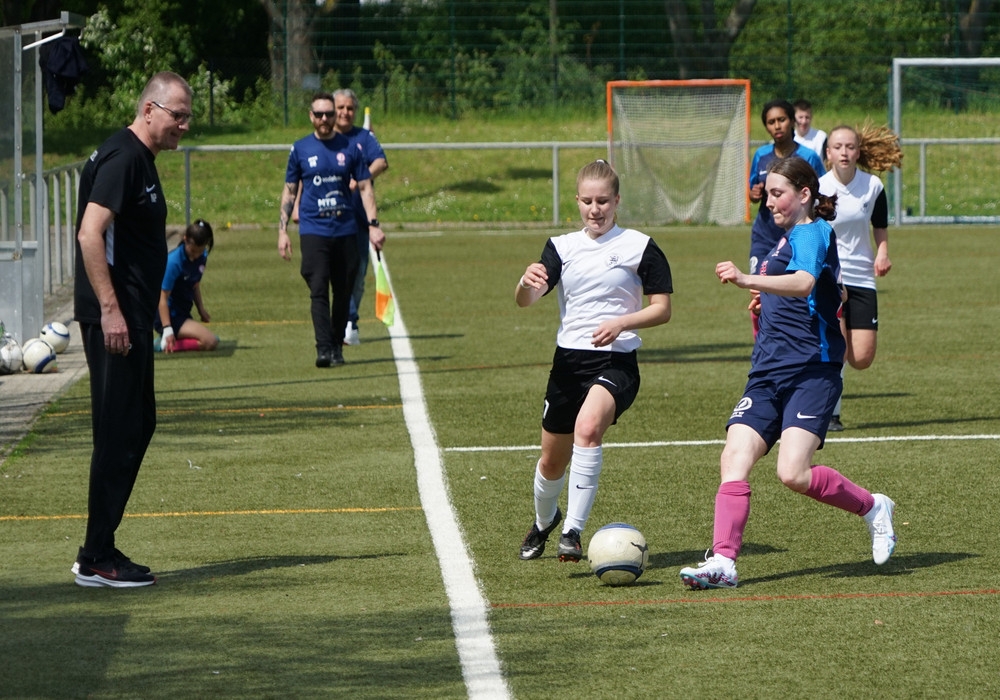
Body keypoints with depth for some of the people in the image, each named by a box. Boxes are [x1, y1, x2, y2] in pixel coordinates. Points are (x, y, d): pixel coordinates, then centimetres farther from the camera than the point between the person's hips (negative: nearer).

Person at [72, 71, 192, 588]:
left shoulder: (140, 160, 17)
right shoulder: (121, 158, -14)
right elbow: (90, 234, -23)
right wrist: (110, 309, -26)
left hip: (131, 318, 11)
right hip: (114, 319, -11)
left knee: (138, 425, 14)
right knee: (119, 433, -7)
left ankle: (99, 550, 19)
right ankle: (97, 560, -2)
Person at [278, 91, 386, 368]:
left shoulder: (350, 148, 6)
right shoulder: (300, 149, 5)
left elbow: (365, 187, 8)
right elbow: (289, 191, 10)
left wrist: (373, 225, -3)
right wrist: (282, 231, 4)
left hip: (346, 231, 2)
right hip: (313, 229, -2)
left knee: (343, 292, 5)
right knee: (319, 290, -13)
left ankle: (337, 348, 16)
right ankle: (323, 349, -20)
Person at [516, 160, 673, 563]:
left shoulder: (639, 247, -1)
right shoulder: (562, 247, 7)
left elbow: (662, 309, 0)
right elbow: (525, 301, -6)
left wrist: (621, 323, -17)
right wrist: (527, 282, -30)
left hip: (616, 361, -4)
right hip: (568, 360, 4)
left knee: (587, 428, -32)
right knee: (552, 460, 13)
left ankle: (573, 531, -30)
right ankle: (543, 521, 45)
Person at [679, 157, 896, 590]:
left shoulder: (813, 233, -7)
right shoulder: (788, 239, 22)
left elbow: (804, 282, -31)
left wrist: (748, 280, -46)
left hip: (811, 371, -9)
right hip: (768, 374, 9)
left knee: (793, 473, -20)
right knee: (734, 460, -11)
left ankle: (873, 508, 5)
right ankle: (723, 561, -19)